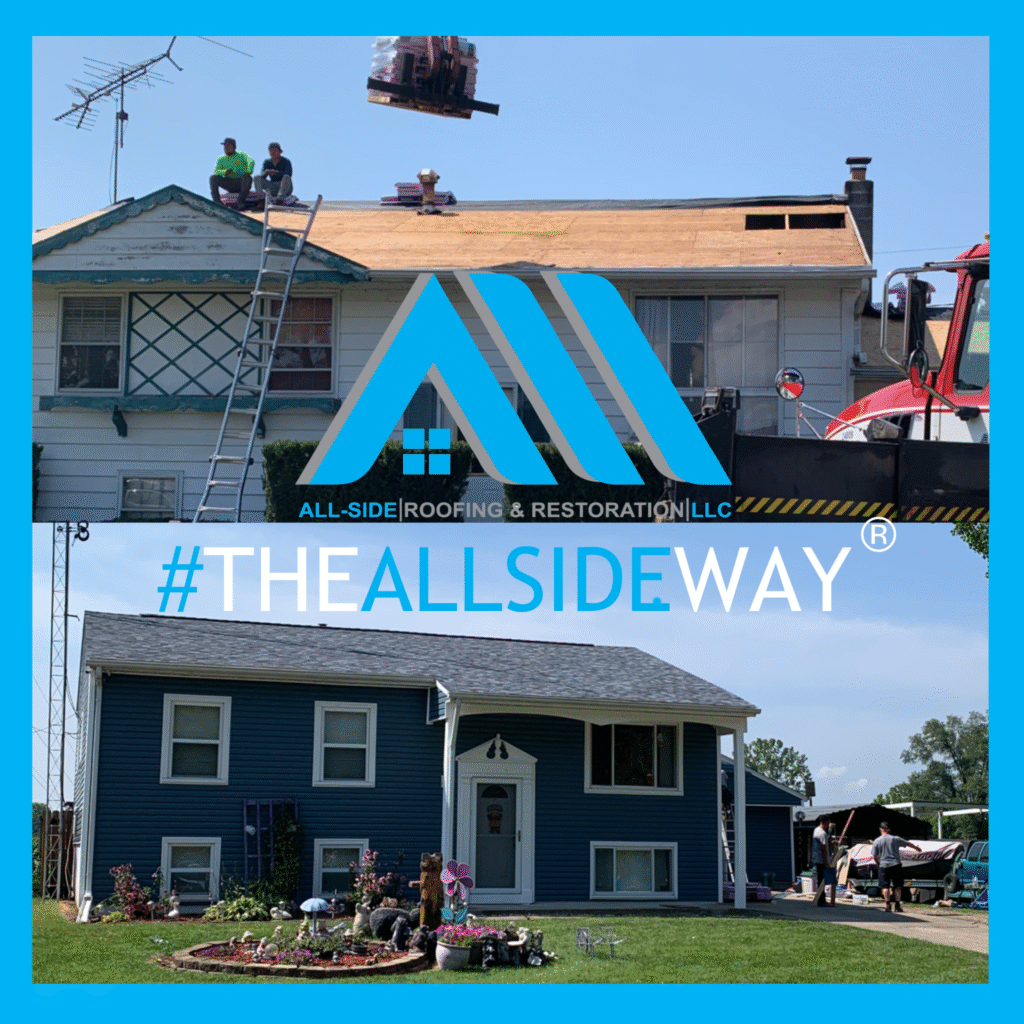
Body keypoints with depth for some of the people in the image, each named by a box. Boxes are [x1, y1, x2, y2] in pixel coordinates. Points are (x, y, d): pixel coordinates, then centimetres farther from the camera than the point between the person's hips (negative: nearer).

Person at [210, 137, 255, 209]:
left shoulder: (241, 155, 2)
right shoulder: (221, 159, 10)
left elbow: (251, 161, -18)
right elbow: (216, 171, -5)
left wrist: (249, 171, -38)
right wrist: (225, 172, -27)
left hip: (241, 183, -3)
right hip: (228, 184, 3)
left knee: (248, 178, -34)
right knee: (213, 177, -17)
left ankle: (241, 201, -34)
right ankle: (217, 201, -23)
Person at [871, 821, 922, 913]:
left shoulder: (876, 841, -1)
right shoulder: (895, 839, 2)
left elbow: (874, 856, 2)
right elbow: (908, 844, 15)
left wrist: (878, 864, 20)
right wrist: (917, 848, 33)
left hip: (883, 866, -1)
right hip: (896, 865, 1)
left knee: (885, 886, 4)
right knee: (898, 886, 8)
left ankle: (888, 904, -5)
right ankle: (898, 905, 7)